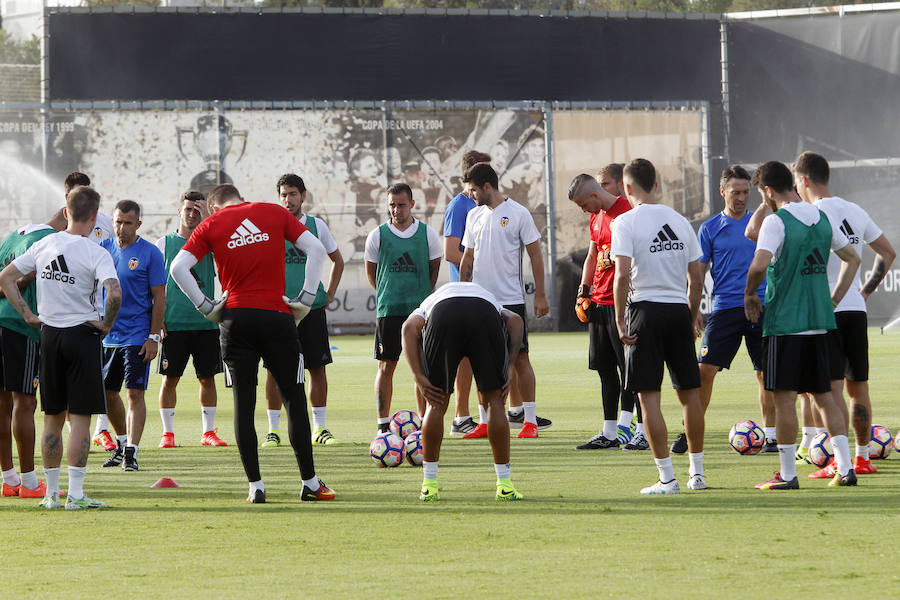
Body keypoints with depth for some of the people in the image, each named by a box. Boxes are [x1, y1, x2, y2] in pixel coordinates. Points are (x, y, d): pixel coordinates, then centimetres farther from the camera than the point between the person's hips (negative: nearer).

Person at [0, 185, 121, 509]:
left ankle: (51, 492, 16)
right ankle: (75, 493, -4)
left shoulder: (44, 245, 4)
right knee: (80, 417, -1)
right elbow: (114, 293, -27)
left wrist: (28, 315, 8)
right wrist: (106, 324, -10)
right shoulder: (95, 253, -13)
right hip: (82, 335, -5)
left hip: (49, 334, 5)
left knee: (53, 417, 13)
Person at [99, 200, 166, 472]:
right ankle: (122, 443, 29)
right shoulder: (104, 248, 7)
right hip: (107, 335, 5)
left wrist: (154, 337, -11)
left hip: (137, 336, -5)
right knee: (108, 392, 11)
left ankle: (131, 452, -9)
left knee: (135, 393, -9)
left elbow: (159, 297, -6)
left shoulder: (150, 253, -7)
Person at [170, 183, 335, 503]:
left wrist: (206, 306, 1)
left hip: (236, 319, 0)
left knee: (243, 403, 5)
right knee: (294, 398, 7)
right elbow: (316, 249, 1)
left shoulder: (211, 224, 8)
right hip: (277, 317, 0)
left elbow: (178, 267, -3)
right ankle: (310, 483, 8)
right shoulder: (275, 213, 10)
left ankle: (255, 485, 1)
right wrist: (306, 299, 2)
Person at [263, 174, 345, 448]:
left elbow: (337, 261, 20)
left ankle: (320, 428, 10)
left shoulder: (316, 226, 7)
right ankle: (273, 429, 3)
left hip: (313, 307, 2)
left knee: (317, 368, 2)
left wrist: (329, 295, 11)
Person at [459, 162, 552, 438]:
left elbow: (535, 255, -3)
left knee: (520, 358, -5)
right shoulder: (473, 216, 11)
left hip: (510, 299, -5)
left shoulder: (518, 214, -4)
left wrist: (540, 296, -7)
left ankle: (529, 419, 0)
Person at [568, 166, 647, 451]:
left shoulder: (628, 212, -12)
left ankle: (644, 431, -3)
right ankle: (610, 433, 15)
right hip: (599, 300, 8)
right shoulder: (596, 217, 15)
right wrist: (583, 293, 15)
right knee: (605, 368, 10)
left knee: (629, 367, -7)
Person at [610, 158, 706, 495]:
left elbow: (623, 274, -16)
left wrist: (620, 321, -10)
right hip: (679, 309, 5)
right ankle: (697, 473, 17)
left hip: (646, 311, -5)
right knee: (690, 393, 12)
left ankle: (667, 477, -6)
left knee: (649, 396, -2)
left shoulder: (626, 223, -6)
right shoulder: (680, 221, 10)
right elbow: (696, 279, 11)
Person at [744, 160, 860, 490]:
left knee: (784, 396, -1)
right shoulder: (822, 219, 10)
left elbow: (759, 265, -25)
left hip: (783, 321, -7)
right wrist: (832, 300, 21)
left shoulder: (776, 221, -12)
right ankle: (844, 467, 7)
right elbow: (852, 258, 20)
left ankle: (787, 473, 0)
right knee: (824, 396, 12)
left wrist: (750, 295, -7)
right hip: (819, 321, 7)